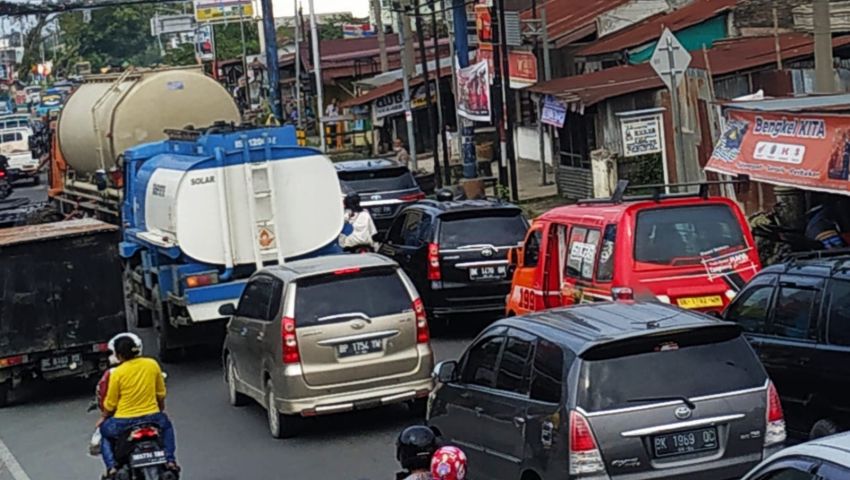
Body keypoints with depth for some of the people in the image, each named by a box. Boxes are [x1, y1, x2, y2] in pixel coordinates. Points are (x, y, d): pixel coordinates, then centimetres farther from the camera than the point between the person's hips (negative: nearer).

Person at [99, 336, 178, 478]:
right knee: (166, 425, 37)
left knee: (104, 430, 29)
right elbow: (161, 394, 7)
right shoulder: (152, 364, -4)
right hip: (151, 417, 3)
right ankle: (170, 460, 19)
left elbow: (110, 404, -4)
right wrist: (160, 410, 27)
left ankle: (111, 467, 10)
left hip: (124, 422, -3)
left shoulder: (117, 373, -13)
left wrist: (103, 418, 17)